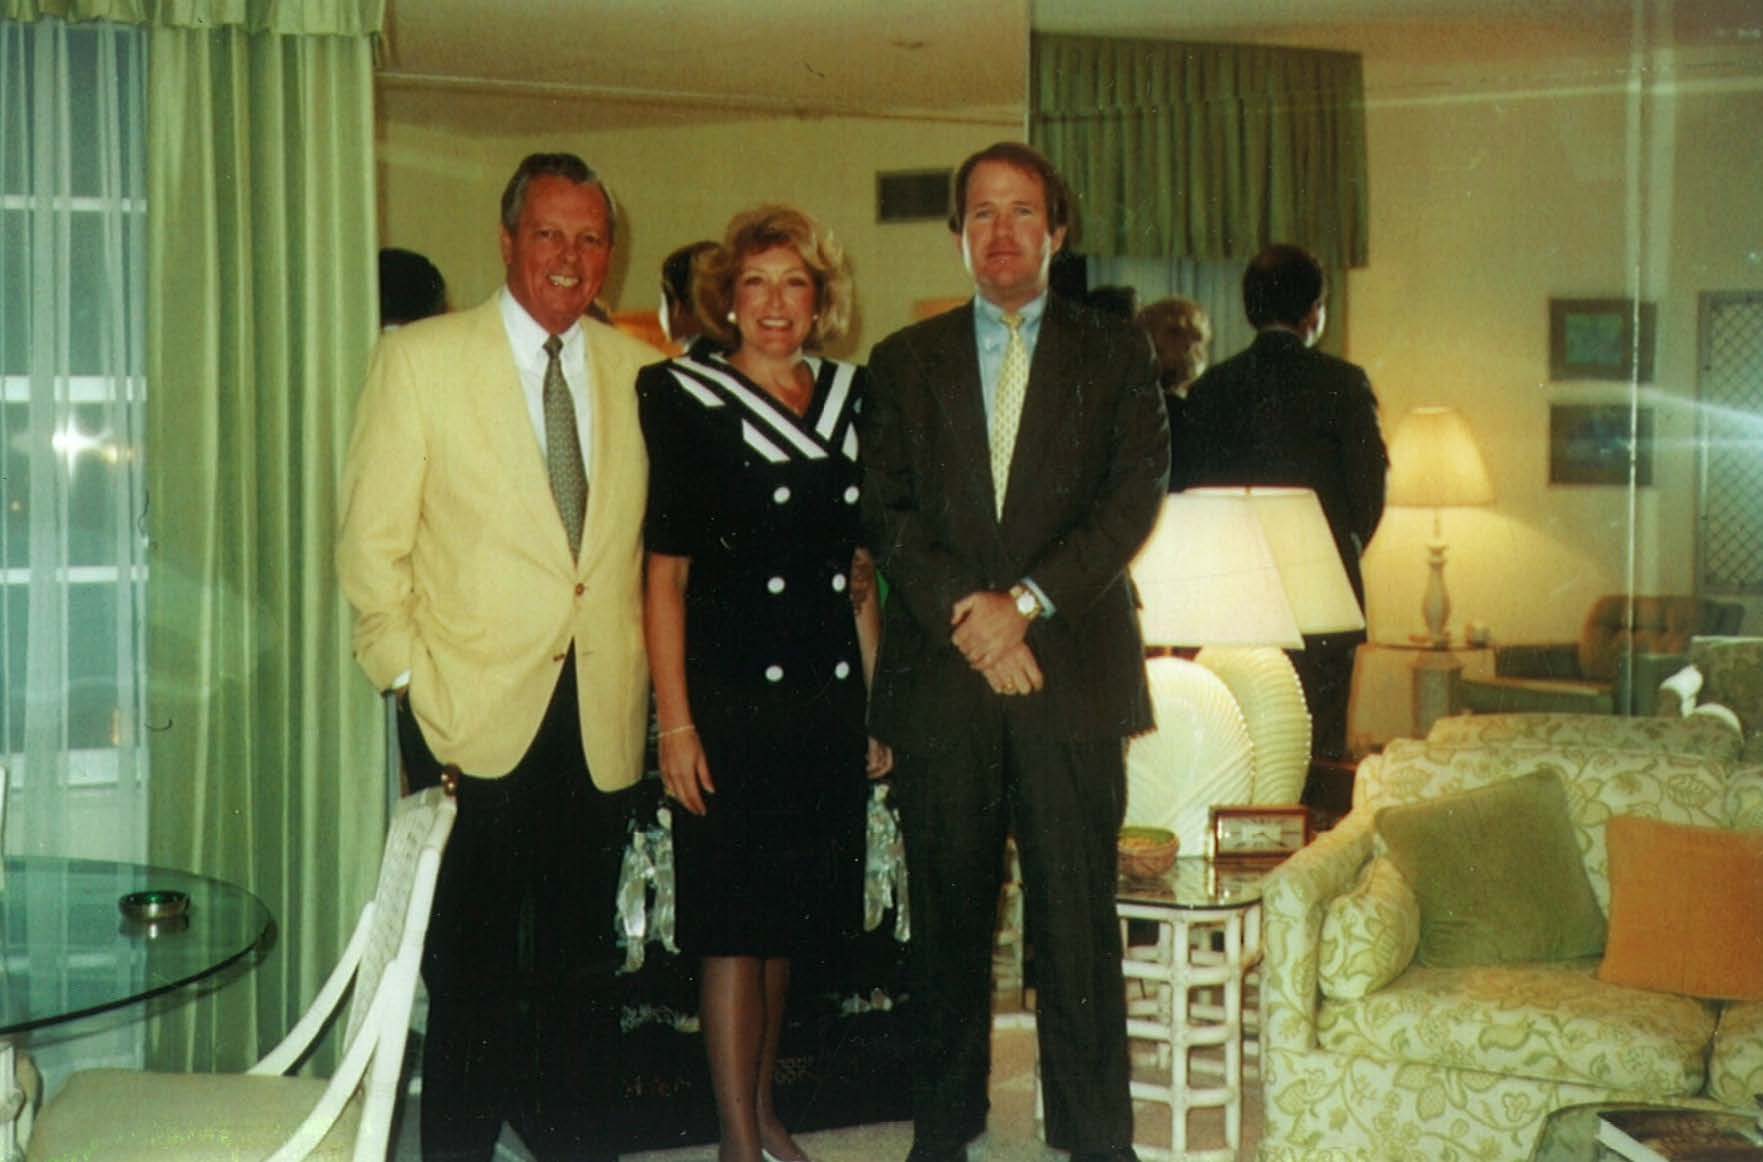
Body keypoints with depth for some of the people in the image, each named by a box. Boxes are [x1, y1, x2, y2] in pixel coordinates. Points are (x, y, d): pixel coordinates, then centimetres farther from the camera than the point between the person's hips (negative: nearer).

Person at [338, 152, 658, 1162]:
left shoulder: (636, 370, 8)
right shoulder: (420, 359, -1)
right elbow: (372, 540, -2)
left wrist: (653, 674, 3)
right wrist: (411, 680, -8)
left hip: (604, 720, 3)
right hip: (476, 712, -3)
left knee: (583, 962, 13)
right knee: (473, 965, 6)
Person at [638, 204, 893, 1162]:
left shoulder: (849, 401, 10)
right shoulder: (683, 400, -4)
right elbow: (664, 571, -7)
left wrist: (877, 698, 10)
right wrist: (674, 721, -13)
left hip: (826, 695, 5)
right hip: (729, 694, -5)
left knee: (790, 914, 14)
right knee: (733, 920, 0)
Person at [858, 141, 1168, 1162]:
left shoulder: (1115, 353, 10)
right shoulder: (904, 362, 14)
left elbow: (1138, 493, -1)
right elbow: (886, 510, 5)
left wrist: (1027, 600, -12)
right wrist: (963, 613, -10)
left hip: (1073, 670, -1)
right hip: (940, 674, 1)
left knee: (1078, 917, 0)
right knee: (949, 917, 6)